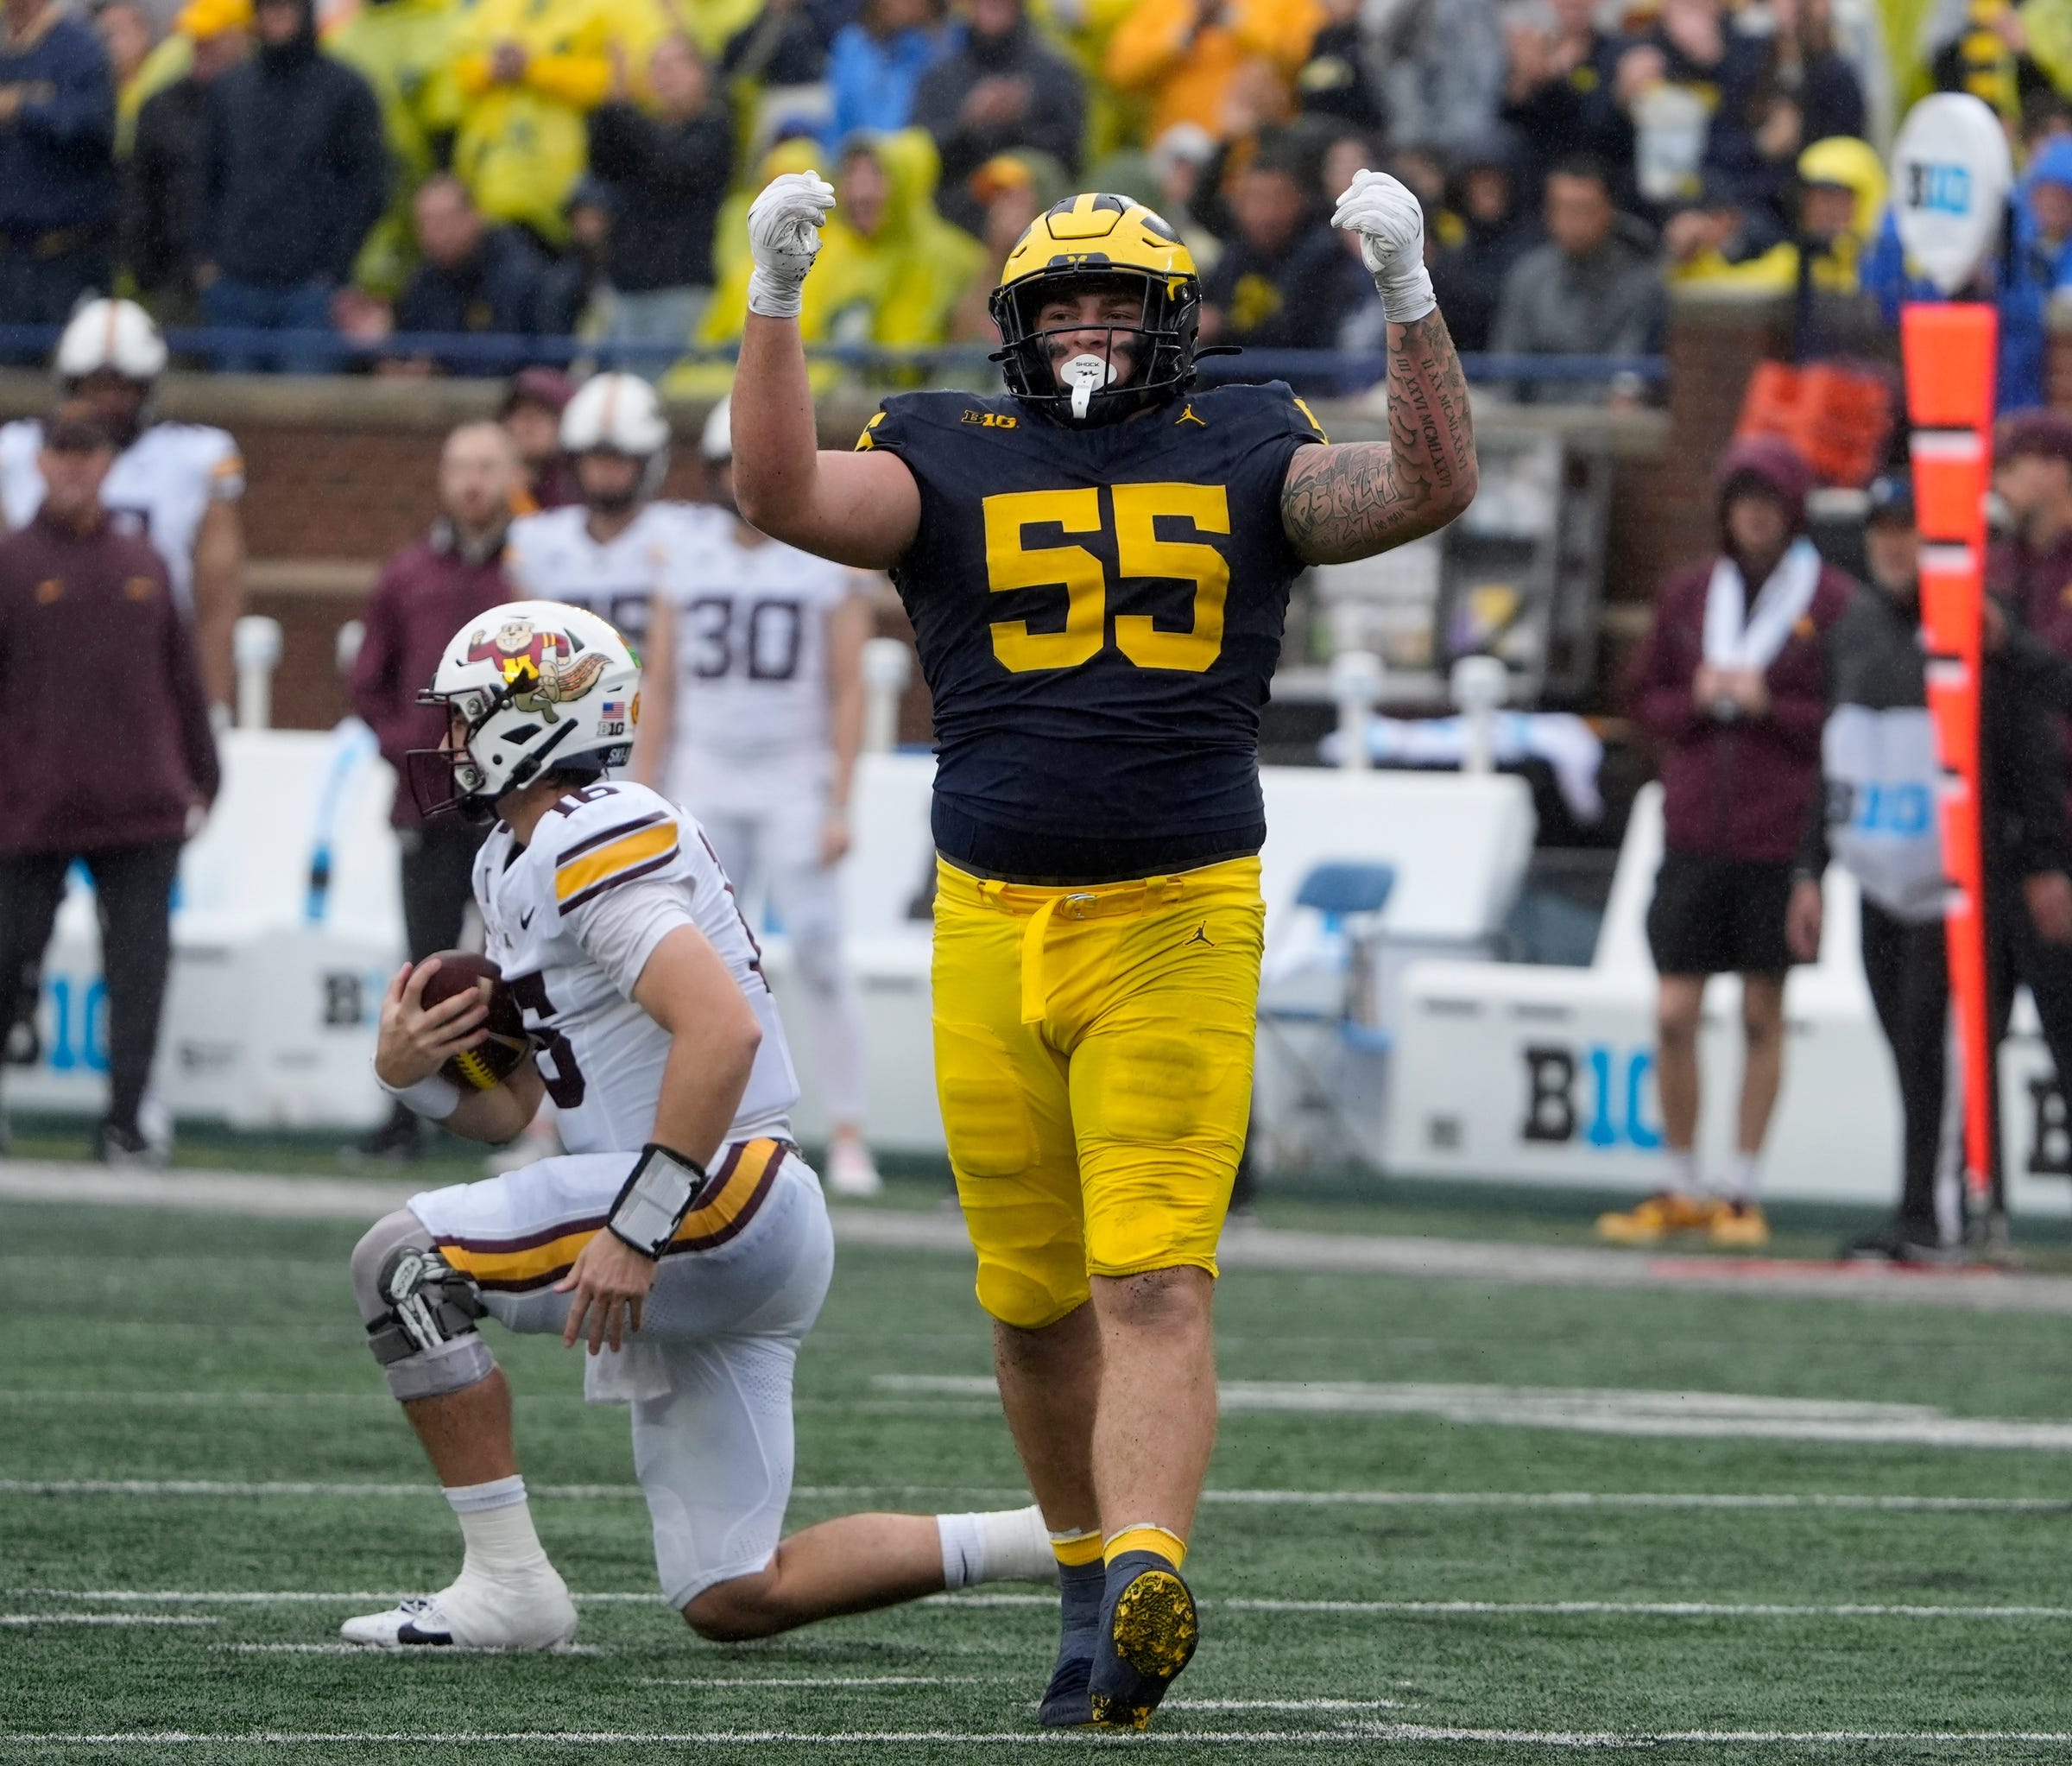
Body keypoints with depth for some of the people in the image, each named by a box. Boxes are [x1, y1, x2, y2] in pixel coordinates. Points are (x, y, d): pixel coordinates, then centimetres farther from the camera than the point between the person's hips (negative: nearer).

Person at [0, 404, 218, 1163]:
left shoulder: (142, 566, 11)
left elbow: (182, 677, 17)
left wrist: (199, 778, 16)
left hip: (144, 811, 3)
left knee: (140, 969, -3)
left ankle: (125, 1123, 0)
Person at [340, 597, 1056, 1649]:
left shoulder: (591, 847, -15)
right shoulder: (515, 866, 18)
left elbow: (724, 1030, -28)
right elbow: (507, 1110, 21)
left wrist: (636, 1234, -30)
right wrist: (415, 1075, -1)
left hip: (722, 1205, -10)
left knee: (402, 1264, -13)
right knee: (731, 1603, 8)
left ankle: (506, 1586, -9)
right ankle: (1068, 1537, 11)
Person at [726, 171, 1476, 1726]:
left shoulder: (1243, 460, 7)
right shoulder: (950, 461, 7)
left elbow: (1433, 488, -5)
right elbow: (784, 495, -9)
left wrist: (1411, 294, -16)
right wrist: (774, 297, -19)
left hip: (1180, 928, -2)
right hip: (993, 931, 2)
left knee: (1153, 1287, -16)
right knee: (1036, 1300, 11)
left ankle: (1147, 1588, -30)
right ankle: (1095, 1583, 28)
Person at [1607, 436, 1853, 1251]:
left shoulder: (1833, 603, -2)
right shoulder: (1688, 595, 9)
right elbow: (1647, 700, 14)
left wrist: (1768, 704, -14)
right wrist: (1699, 700, -6)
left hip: (1780, 845, -3)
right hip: (1694, 839, 3)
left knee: (1763, 1016, 4)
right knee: (1673, 1016, -1)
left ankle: (1743, 1191, 12)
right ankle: (1681, 1189, 11)